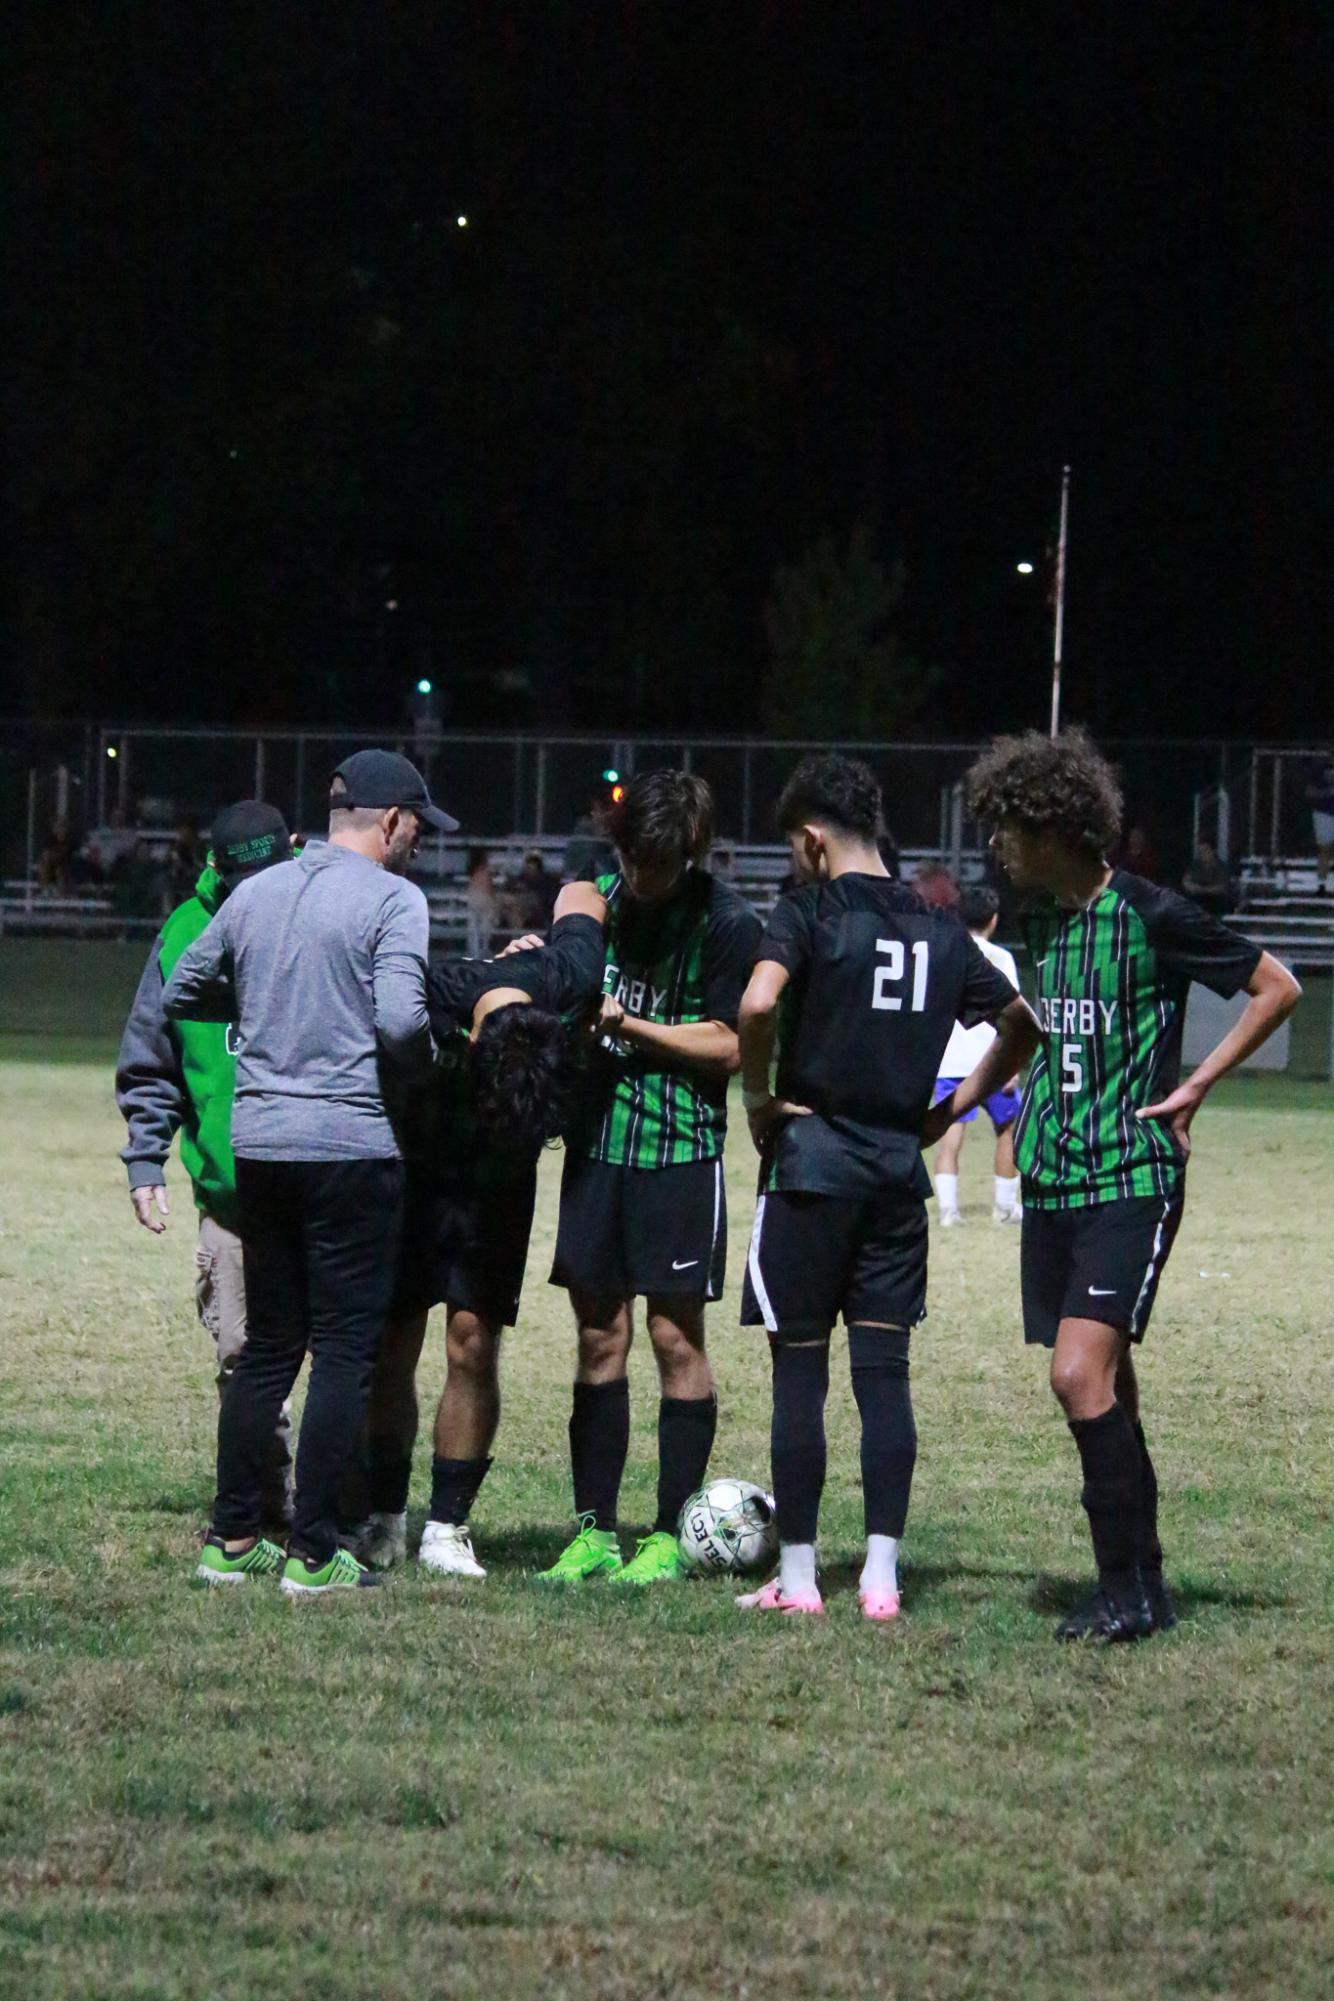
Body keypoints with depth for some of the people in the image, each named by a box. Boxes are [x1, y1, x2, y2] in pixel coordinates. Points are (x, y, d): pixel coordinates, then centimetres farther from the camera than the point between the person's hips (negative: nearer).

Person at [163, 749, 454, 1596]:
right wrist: (425, 1072, 0)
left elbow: (181, 995, 17)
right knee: (345, 1351, 0)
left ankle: (232, 1540, 16)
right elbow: (400, 1019, -20)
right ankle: (314, 1554, -2)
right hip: (351, 1145, -6)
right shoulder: (392, 899, -8)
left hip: (258, 1145, 6)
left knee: (269, 1346, 15)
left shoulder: (255, 893, 10)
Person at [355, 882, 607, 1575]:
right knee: (390, 1353, -2)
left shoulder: (569, 980, -28)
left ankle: (447, 1528, 0)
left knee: (473, 1344, -7)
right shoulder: (426, 1007, -38)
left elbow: (581, 893, -8)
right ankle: (384, 1522, 12)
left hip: (496, 1185, 2)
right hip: (410, 1172, -2)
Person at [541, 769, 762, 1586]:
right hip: (598, 1142, 5)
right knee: (601, 1337, 6)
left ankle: (670, 1538, 7)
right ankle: (594, 1531, 11)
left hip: (681, 1150, -5)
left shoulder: (729, 923, -9)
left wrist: (628, 1024, -14)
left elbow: (730, 1046, -10)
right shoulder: (599, 899, 6)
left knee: (677, 1338, 0)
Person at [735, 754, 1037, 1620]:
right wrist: (955, 1106, 17)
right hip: (900, 1172, 5)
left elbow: (759, 1003, -25)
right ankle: (881, 1575, 2)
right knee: (885, 1371, 5)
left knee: (799, 1371, 2)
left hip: (813, 1164, -5)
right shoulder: (940, 930, 9)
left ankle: (798, 1574, 3)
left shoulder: (812, 911, -8)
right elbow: (1021, 1023, 16)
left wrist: (759, 1095, -10)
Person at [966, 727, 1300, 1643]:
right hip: (1053, 1180, 7)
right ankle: (1141, 1584, 14)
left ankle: (1128, 1589, -10)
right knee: (1104, 1388, 8)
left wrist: (1196, 1087, -8)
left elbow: (1278, 988, -4)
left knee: (1083, 1376, -17)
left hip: (1131, 1182, -7)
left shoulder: (1152, 916, -12)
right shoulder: (1042, 916, 10)